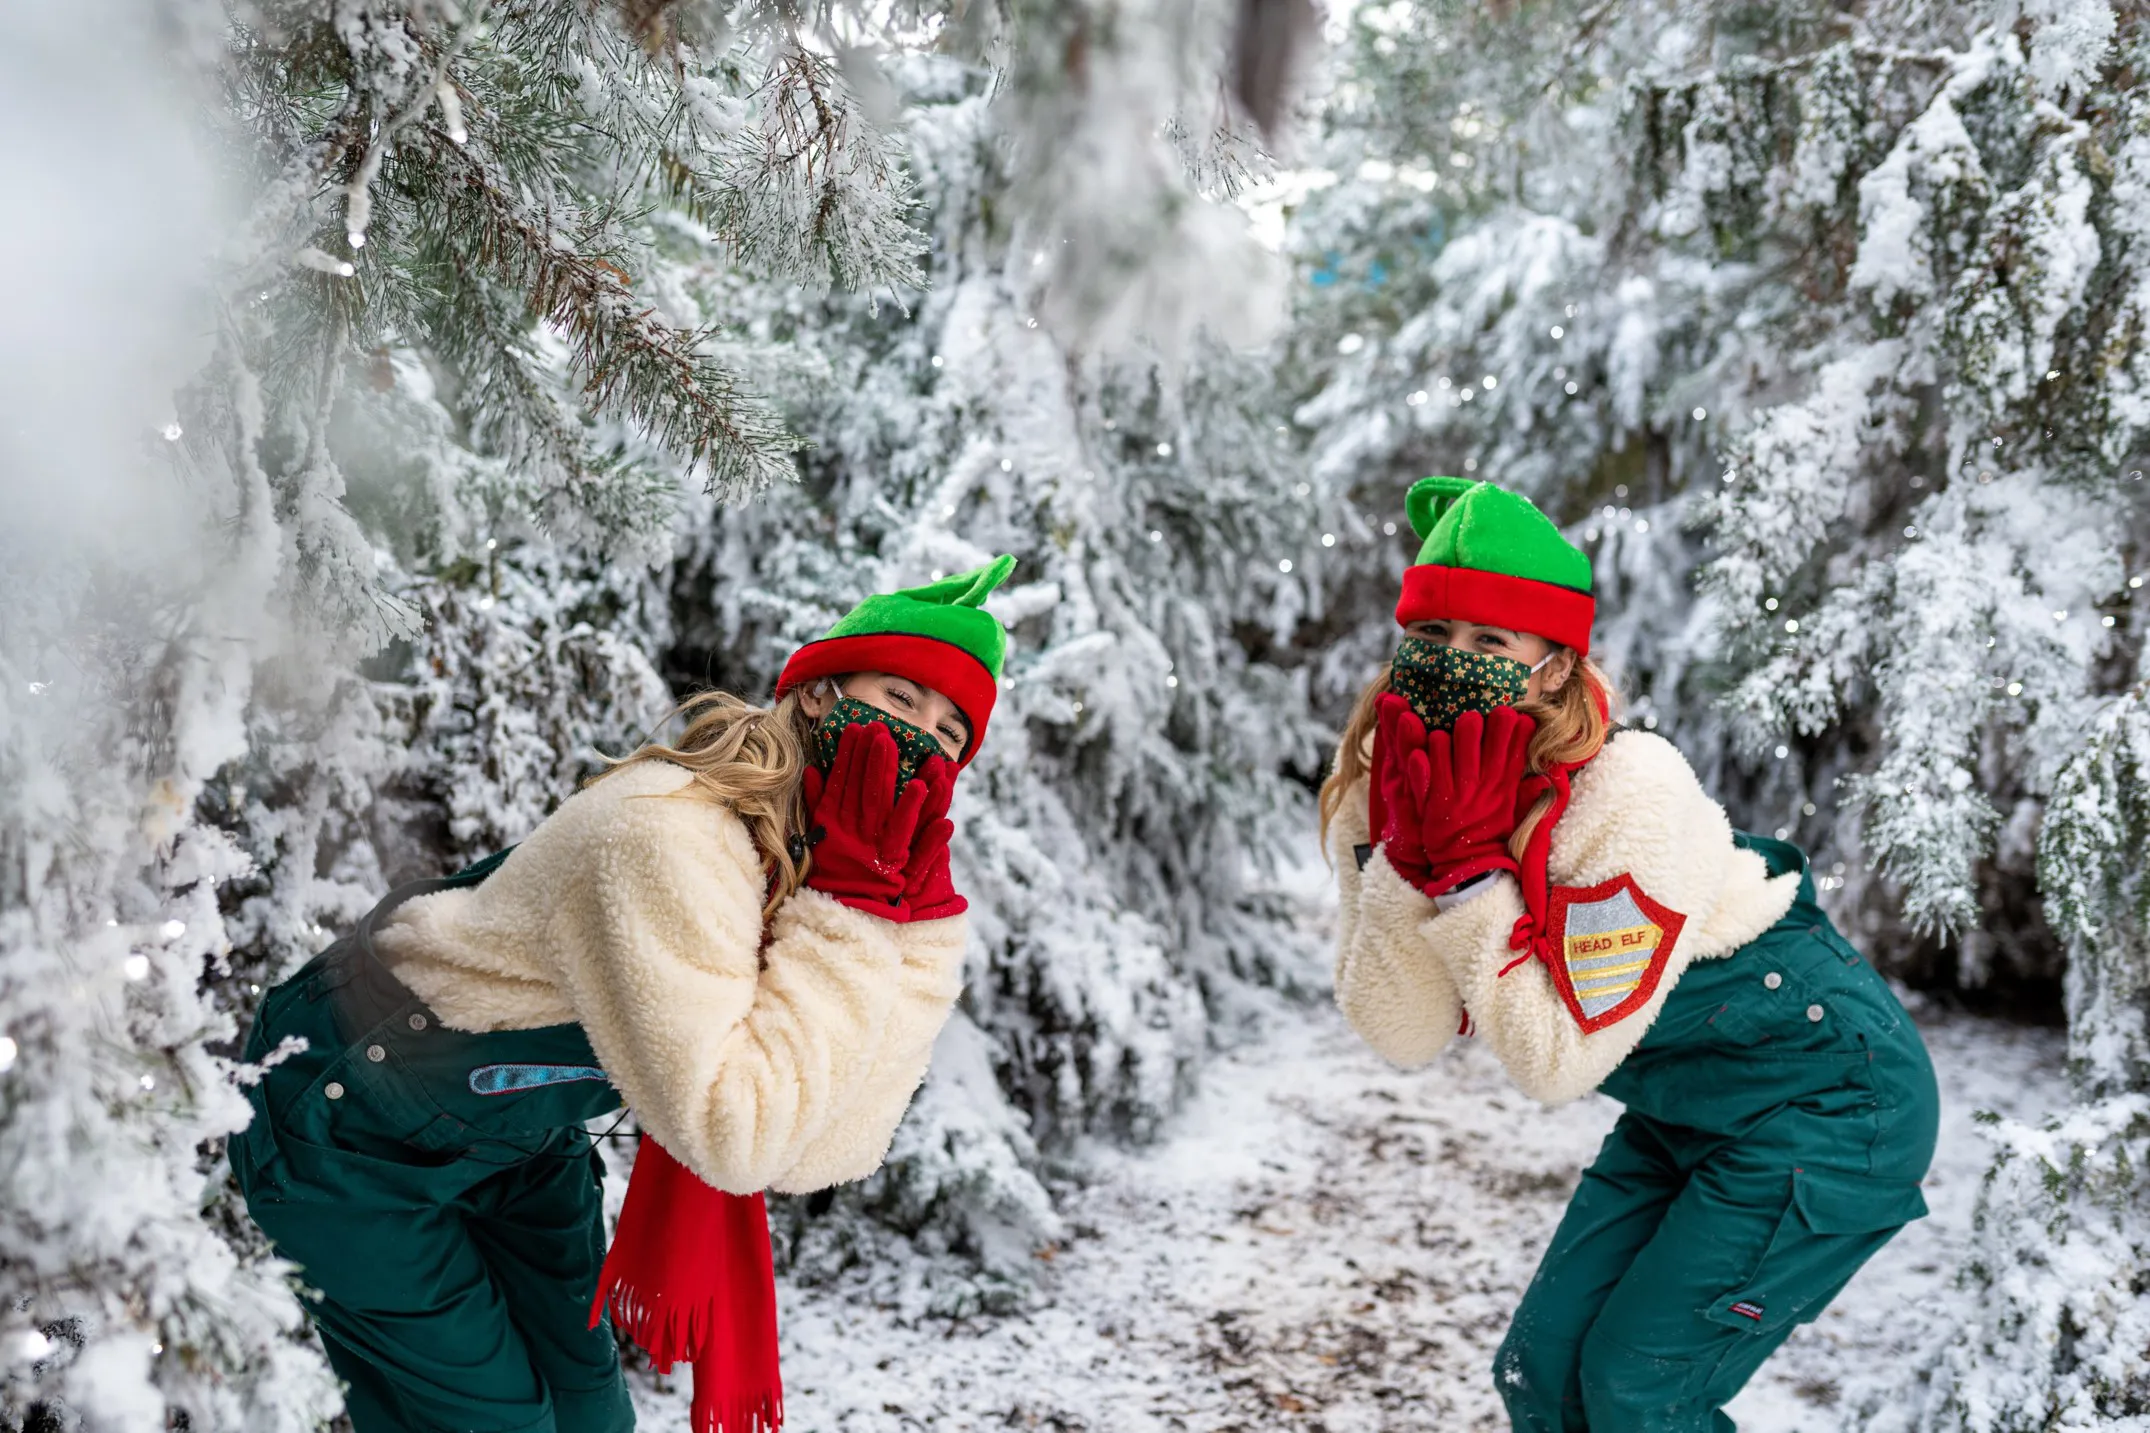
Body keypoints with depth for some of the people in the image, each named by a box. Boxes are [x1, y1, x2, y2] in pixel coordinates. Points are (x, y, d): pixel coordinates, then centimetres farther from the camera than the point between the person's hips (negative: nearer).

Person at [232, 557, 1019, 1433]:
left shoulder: (825, 867, -9)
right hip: (350, 1125, -8)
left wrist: (912, 915, -22)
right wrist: (854, 906, -34)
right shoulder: (665, 835, -34)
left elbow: (819, 1154, -17)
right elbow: (734, 1136, -36)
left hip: (514, 1139, 8)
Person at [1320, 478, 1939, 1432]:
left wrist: (1469, 862, -33)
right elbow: (1400, 1036, -15)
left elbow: (1557, 1063, -29)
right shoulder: (1387, 791, -11)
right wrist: (1409, 855, -28)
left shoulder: (1633, 795, -31)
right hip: (1680, 1115, 7)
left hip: (1828, 1098, -7)